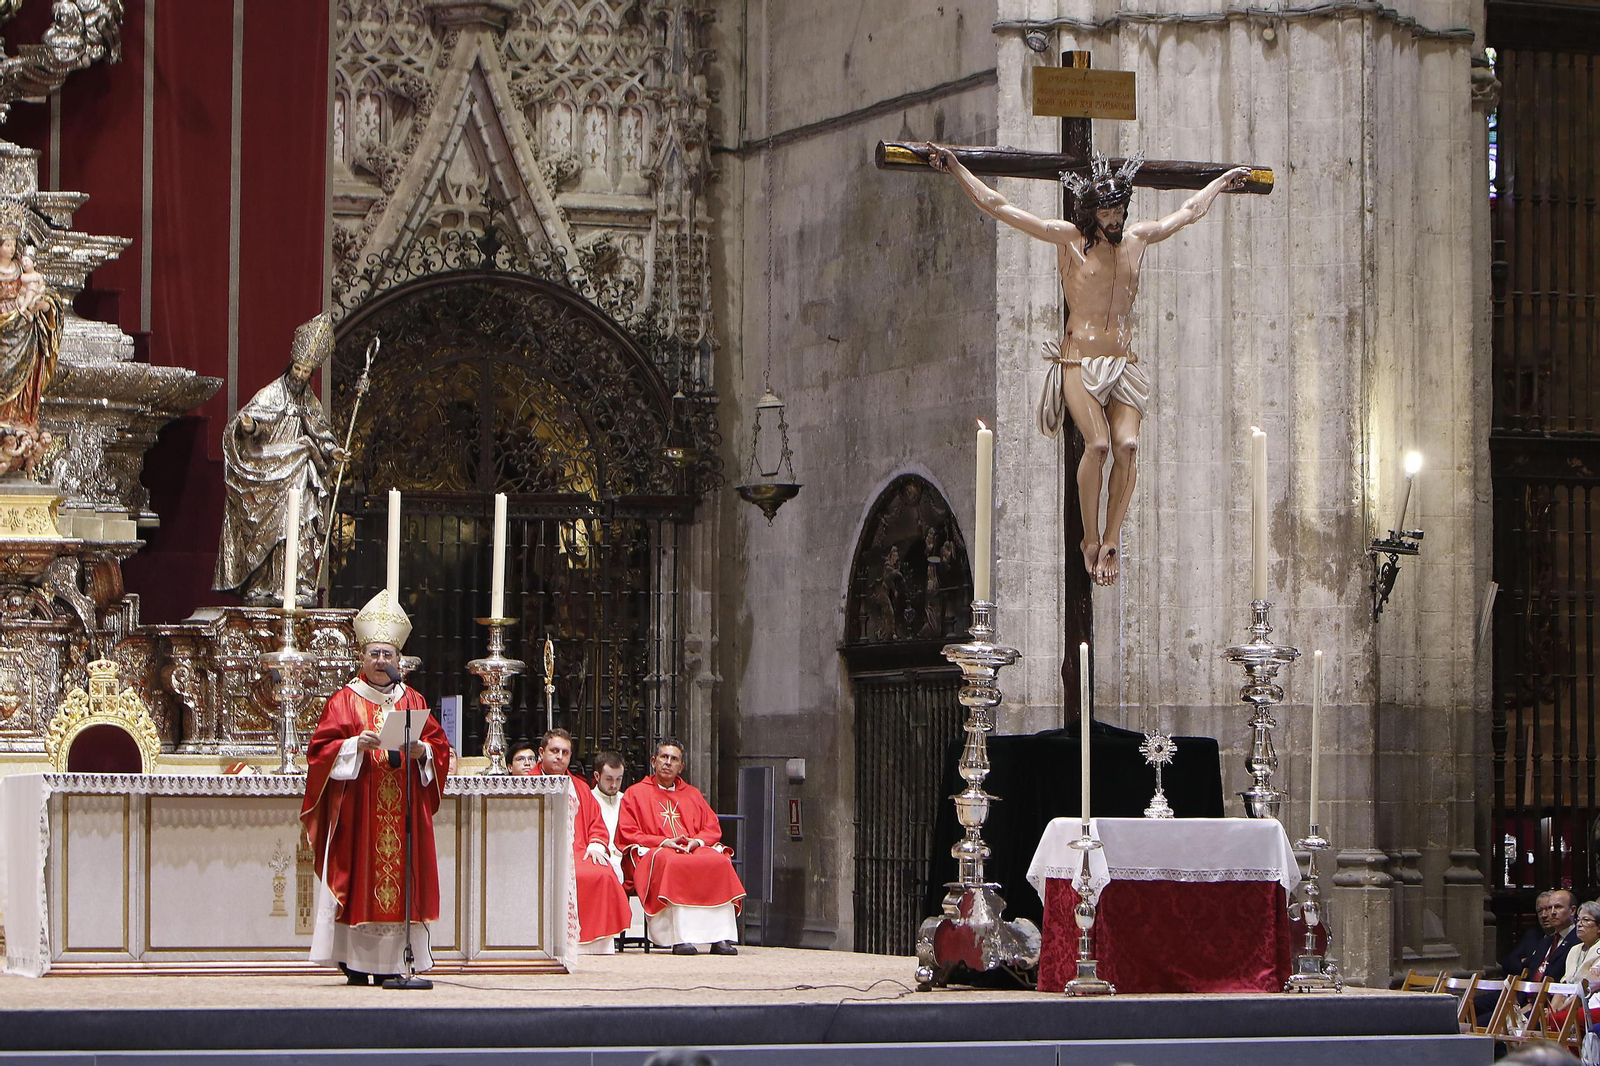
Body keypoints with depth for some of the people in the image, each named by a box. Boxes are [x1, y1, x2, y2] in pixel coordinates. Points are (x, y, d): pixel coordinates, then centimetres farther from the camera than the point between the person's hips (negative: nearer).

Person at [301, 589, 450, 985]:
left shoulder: (413, 701, 14)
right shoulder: (344, 700, 5)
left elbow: (440, 745, 13)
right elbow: (321, 750, -2)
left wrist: (422, 751, -8)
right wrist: (355, 745, -17)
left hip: (404, 812, 3)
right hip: (357, 812, -3)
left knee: (401, 877, -2)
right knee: (359, 878, -7)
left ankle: (391, 962, -1)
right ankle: (355, 962, -4)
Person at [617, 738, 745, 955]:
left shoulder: (692, 794, 26)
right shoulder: (635, 794, 15)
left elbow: (713, 828, 18)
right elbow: (627, 835, 3)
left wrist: (697, 841, -6)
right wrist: (663, 842, -10)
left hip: (694, 850, 4)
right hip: (652, 852, -4)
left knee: (719, 862, -30)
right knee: (672, 865, -40)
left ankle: (720, 938, -36)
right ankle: (681, 938, -46)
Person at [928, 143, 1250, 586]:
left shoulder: (1137, 238, 14)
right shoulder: (1068, 237, 1)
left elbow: (1189, 211, 32)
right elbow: (998, 207, 1)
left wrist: (1223, 181, 42)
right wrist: (957, 169, -1)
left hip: (1123, 361, 4)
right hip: (1079, 358, -4)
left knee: (1127, 444, -17)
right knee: (1098, 442, -22)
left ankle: (1111, 541, -12)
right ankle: (1090, 540, -10)